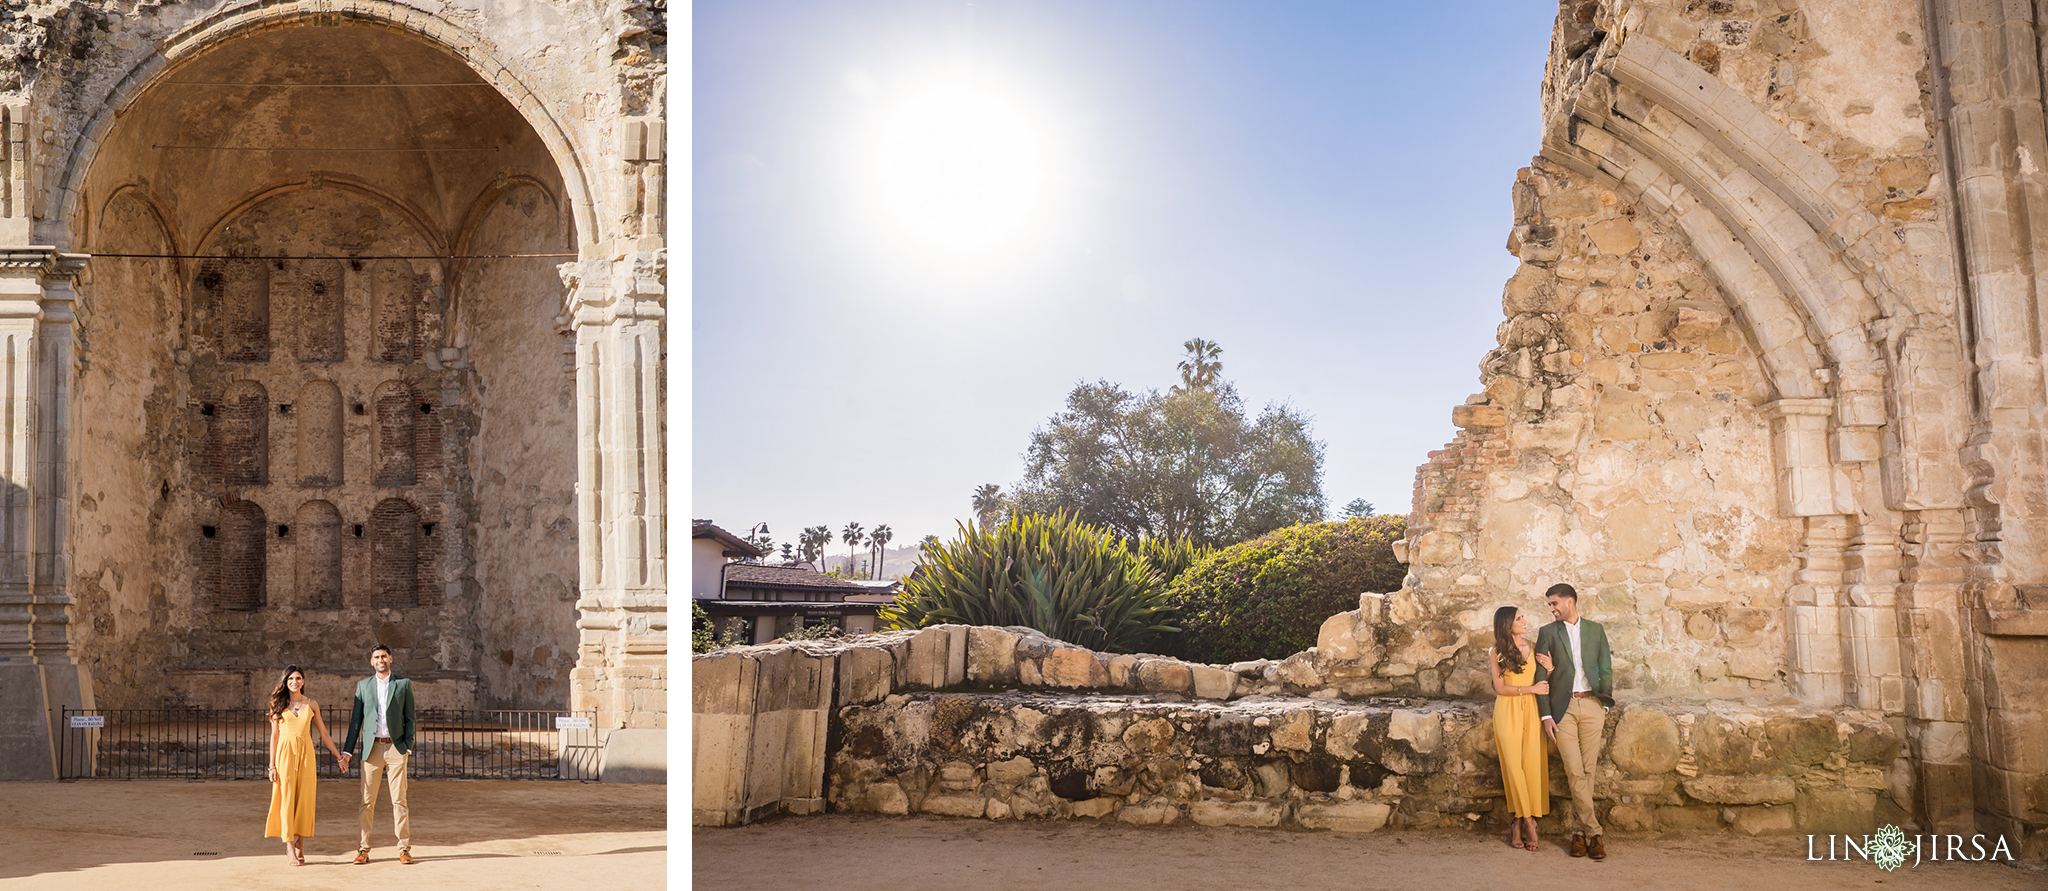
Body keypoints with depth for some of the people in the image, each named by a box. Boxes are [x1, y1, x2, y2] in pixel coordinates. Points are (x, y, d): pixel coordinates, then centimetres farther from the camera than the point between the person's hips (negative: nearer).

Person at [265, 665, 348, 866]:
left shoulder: (311, 704, 9)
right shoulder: (278, 704, 5)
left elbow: (323, 734, 14)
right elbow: (274, 736, 4)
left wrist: (339, 756, 15)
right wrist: (272, 765, -1)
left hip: (306, 753, 1)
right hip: (285, 753, -1)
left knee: (304, 798, -1)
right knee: (287, 798, -4)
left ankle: (300, 846, 7)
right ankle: (290, 847, 0)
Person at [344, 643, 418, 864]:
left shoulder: (403, 684, 6)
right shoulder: (363, 685, 10)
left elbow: (410, 718, 7)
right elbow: (356, 719, 11)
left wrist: (408, 746, -3)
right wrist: (348, 750, 5)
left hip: (396, 747, -1)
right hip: (371, 747, 1)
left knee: (399, 799, -2)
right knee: (367, 801, 0)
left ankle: (404, 848, 2)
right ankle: (363, 849, 7)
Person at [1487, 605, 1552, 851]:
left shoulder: (1533, 649, 10)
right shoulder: (1496, 653, 3)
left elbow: (1544, 685, 13)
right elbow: (1499, 687, -3)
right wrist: (1530, 689, -10)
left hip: (1531, 711, 2)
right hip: (1507, 711, -2)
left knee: (1533, 763, -6)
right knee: (1513, 765, -8)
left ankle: (1520, 824, 0)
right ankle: (1527, 821, 0)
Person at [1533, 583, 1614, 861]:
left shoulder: (1595, 629, 11)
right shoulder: (1547, 633, 7)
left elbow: (1606, 669, 13)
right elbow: (1541, 676, 4)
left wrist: (1605, 704, 3)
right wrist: (1546, 715, -2)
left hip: (1591, 705, 1)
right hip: (1563, 708, -1)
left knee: (1587, 771, 1)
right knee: (1575, 772, -8)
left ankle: (1578, 831, 9)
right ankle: (1593, 833, -3)